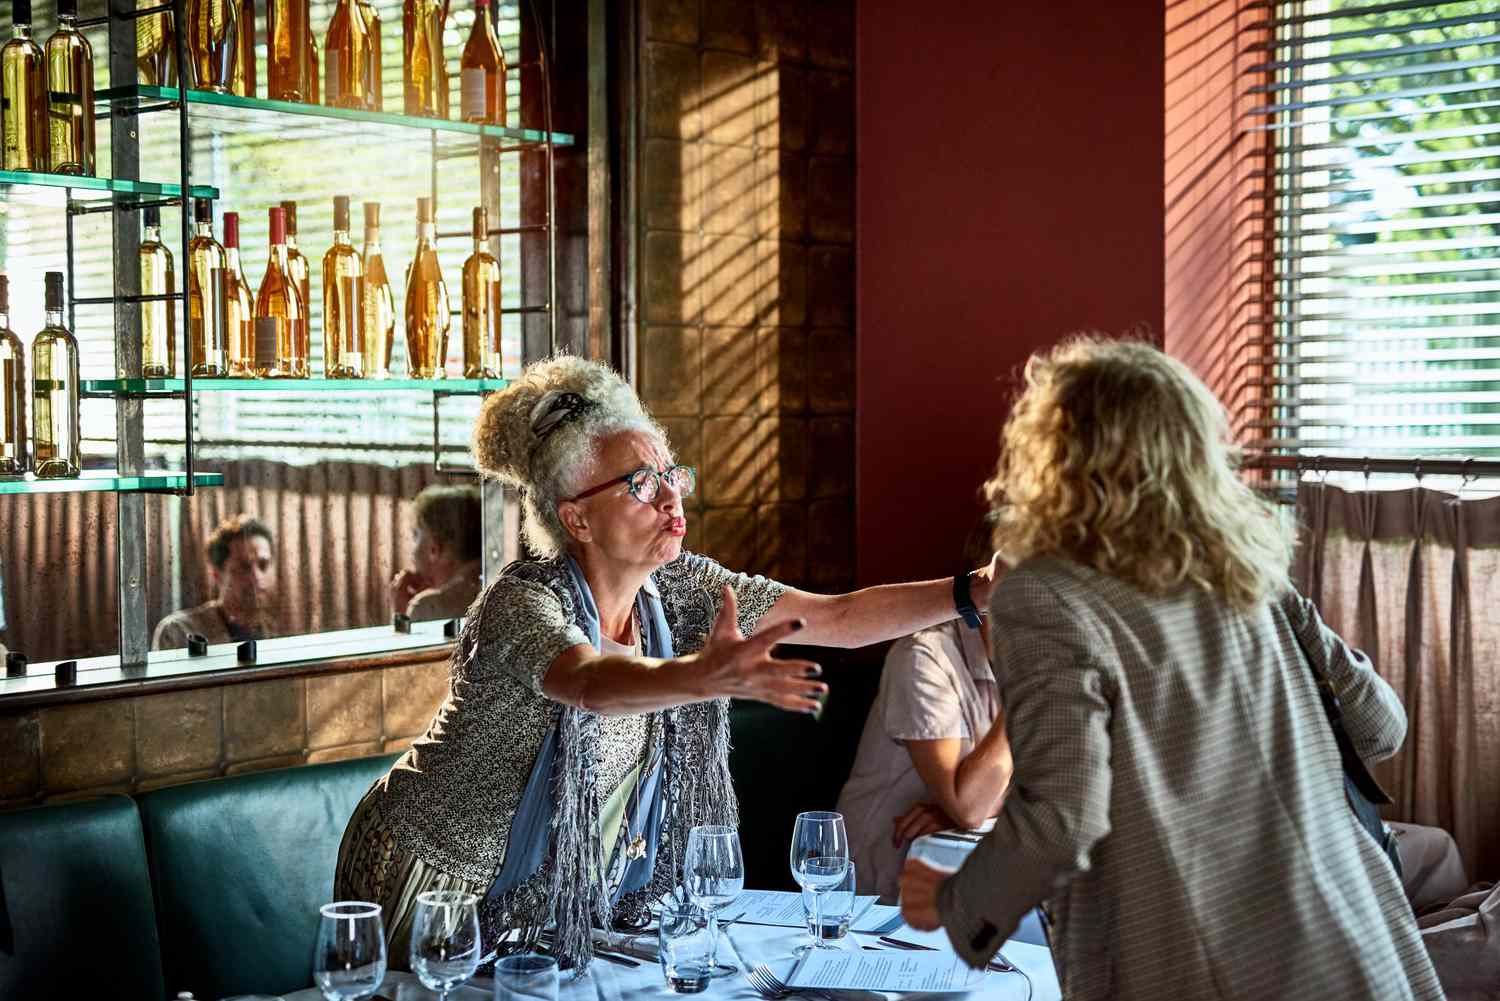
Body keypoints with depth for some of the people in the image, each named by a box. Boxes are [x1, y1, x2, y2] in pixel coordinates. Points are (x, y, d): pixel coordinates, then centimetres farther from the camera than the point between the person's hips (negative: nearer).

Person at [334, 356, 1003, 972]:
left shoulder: (677, 588, -7)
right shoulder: (524, 603, -26)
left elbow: (841, 619, -12)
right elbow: (591, 683, -49)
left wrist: (976, 591, -25)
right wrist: (705, 675, -68)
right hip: (442, 886, -6)